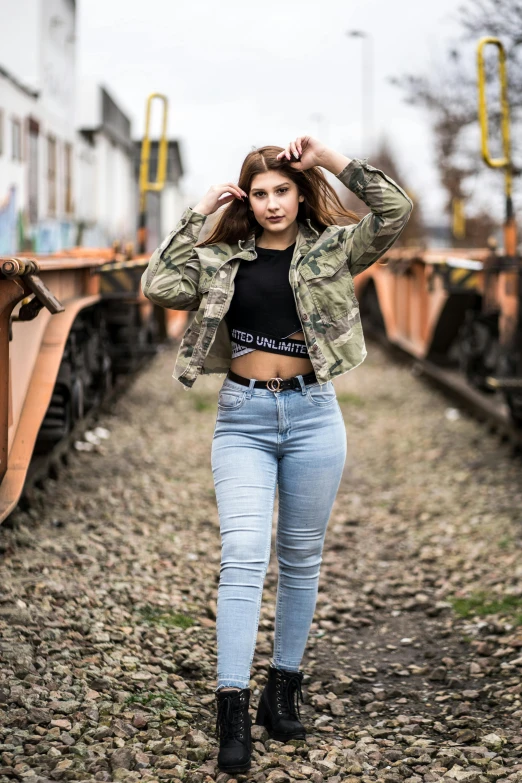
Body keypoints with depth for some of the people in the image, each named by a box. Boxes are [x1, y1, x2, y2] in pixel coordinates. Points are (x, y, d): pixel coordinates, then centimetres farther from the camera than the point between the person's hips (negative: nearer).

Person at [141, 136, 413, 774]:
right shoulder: (222, 257, 6)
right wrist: (198, 214, -4)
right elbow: (160, 288, -6)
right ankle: (232, 711, -14)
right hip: (242, 416, -1)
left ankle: (283, 692, 24)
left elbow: (395, 212, -9)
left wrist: (330, 159, -10)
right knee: (243, 556, -13)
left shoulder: (332, 249, 4)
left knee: (300, 559, 10)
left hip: (311, 414, 1)